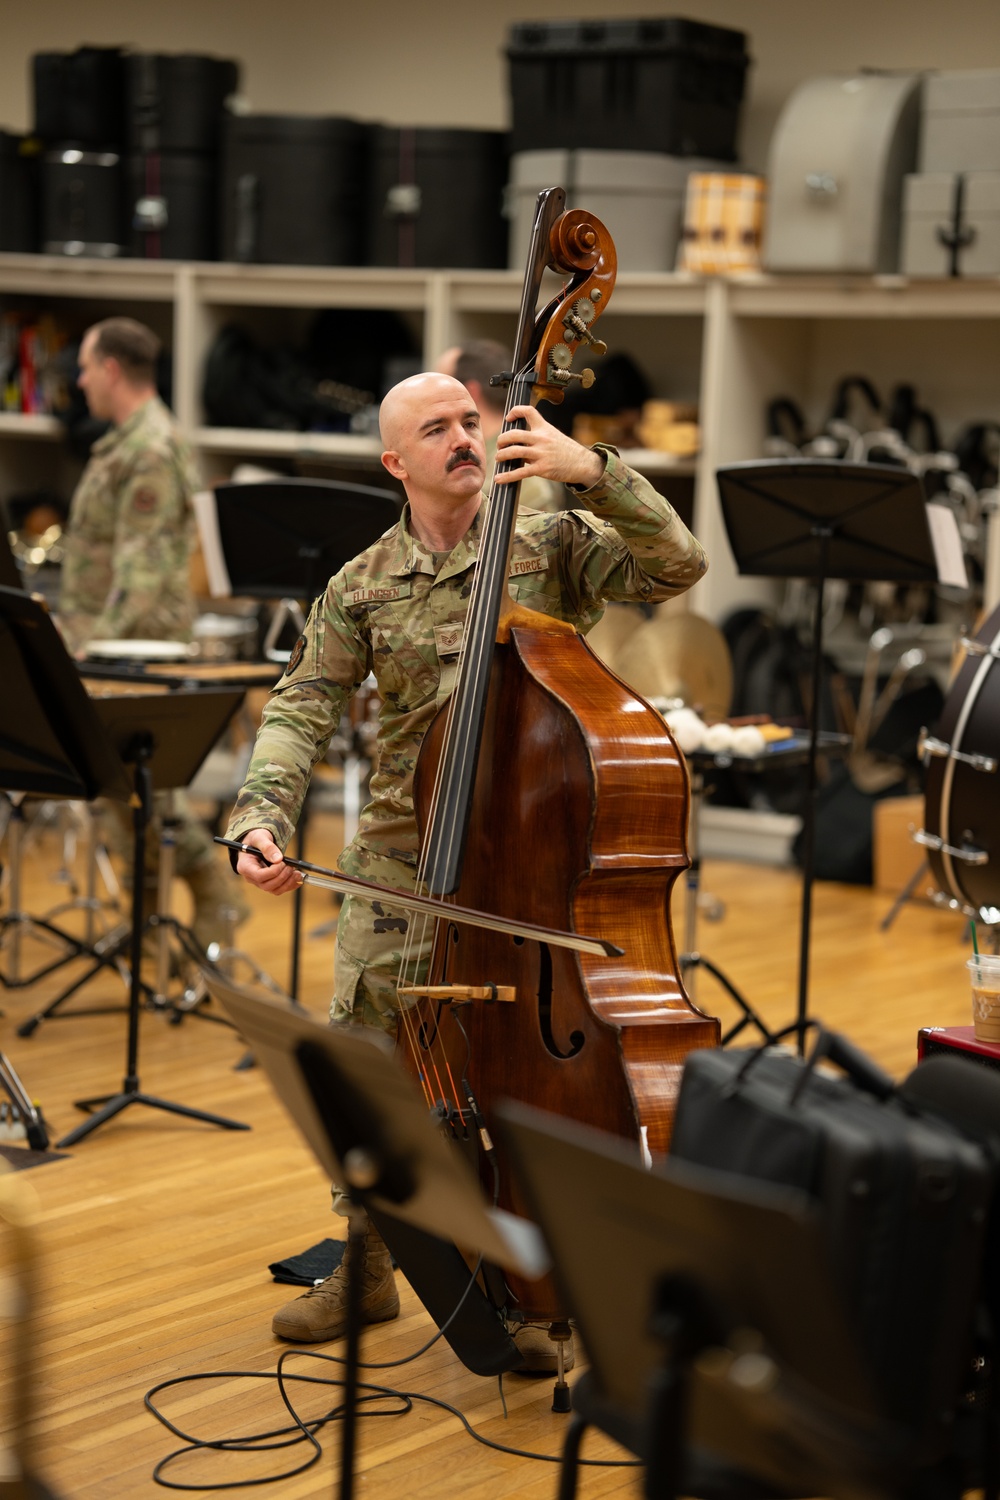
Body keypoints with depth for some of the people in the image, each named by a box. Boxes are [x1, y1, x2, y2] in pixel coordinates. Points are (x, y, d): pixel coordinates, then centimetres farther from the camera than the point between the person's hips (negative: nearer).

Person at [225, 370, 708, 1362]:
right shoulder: (362, 588, 6)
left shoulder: (554, 545, 1)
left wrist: (594, 472, -25)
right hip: (402, 861, 2)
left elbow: (677, 567, -13)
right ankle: (365, 1268, 26)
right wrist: (262, 816, -15)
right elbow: (301, 710, 1)